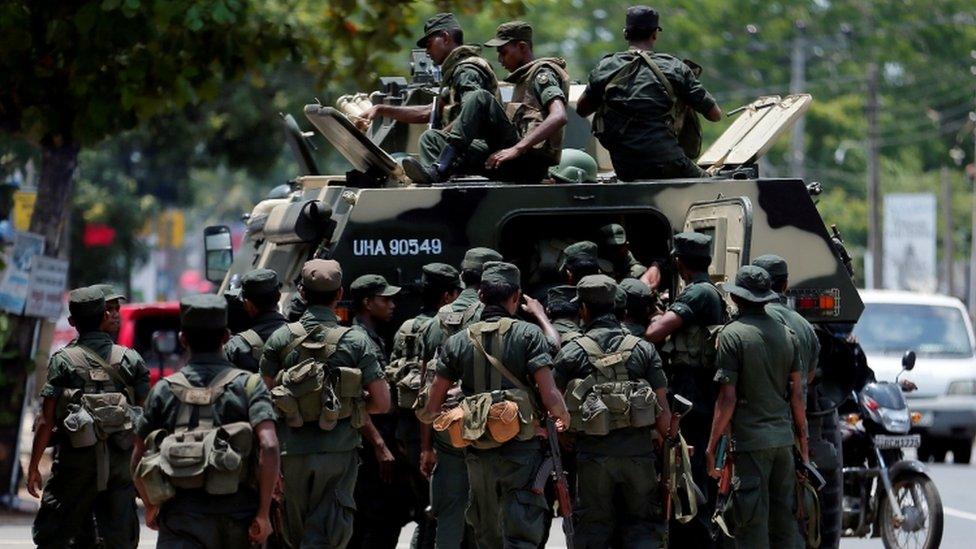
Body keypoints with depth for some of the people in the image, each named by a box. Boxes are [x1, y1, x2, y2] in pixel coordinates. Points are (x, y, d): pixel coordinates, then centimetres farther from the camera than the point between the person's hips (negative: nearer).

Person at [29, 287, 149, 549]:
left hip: (75, 460, -3)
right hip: (121, 461, 3)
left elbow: (47, 420, -7)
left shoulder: (63, 361, -4)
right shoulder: (131, 360, 4)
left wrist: (33, 466, -1)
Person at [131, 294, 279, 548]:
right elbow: (269, 446, -12)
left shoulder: (164, 390, 7)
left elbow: (138, 460, 10)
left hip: (181, 518, -1)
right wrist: (263, 512, -5)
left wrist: (151, 507, 28)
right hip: (238, 515, 1)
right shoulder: (248, 384, 3)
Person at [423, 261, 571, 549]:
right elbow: (550, 398, -12)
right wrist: (563, 416, 10)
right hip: (522, 450, -4)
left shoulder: (457, 342, 5)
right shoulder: (528, 334, -6)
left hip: (479, 455, 4)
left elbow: (433, 408, 5)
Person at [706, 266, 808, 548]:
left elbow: (727, 399, -13)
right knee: (784, 519, 13)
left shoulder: (732, 334, -9)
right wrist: (803, 438, 20)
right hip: (784, 437, 6)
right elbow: (797, 393, 11)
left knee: (752, 524, -4)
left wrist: (712, 445, -8)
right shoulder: (786, 334, 9)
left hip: (749, 440, -6)